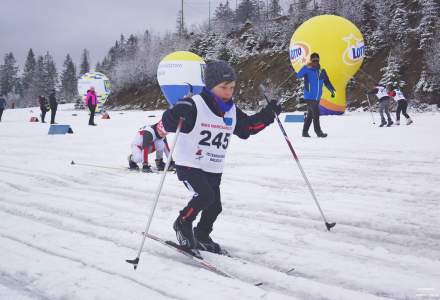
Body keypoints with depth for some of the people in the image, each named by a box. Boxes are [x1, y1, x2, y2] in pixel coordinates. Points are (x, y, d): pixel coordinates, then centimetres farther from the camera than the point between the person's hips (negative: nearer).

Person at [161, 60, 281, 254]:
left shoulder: (232, 111, 6)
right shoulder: (193, 106, -16)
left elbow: (248, 127, 19)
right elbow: (168, 119, -20)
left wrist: (268, 114, 8)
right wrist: (178, 121, -43)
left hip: (214, 169, 7)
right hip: (189, 165, -7)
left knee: (214, 206, 5)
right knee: (206, 196, -24)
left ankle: (201, 237, 32)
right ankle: (183, 224, 3)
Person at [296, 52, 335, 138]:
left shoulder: (321, 71, 7)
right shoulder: (307, 70, -8)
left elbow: (327, 82, 15)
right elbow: (298, 75, -23)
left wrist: (331, 89, 0)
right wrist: (306, 67, -35)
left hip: (317, 98, 6)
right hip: (309, 97, -6)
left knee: (310, 115, 12)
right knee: (316, 113, -14)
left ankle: (305, 132, 22)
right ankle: (318, 132, -7)